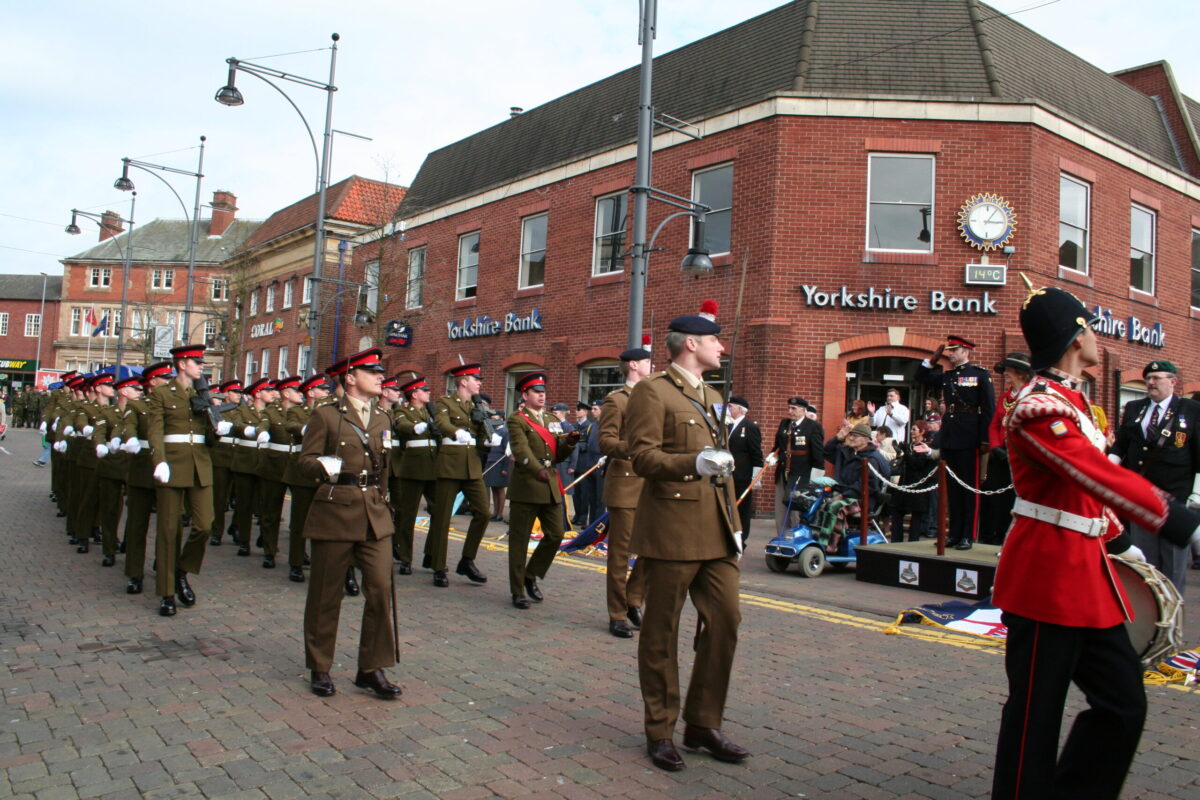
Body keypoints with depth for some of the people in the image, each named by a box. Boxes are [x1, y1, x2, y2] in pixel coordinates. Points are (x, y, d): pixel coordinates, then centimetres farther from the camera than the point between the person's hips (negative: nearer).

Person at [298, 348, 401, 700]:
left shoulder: (382, 419, 14)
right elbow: (305, 461, -5)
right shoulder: (326, 415, -2)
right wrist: (324, 466, -25)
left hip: (375, 515, 4)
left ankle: (372, 669, 10)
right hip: (334, 512, -4)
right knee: (326, 593, 5)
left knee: (381, 589, -3)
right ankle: (319, 668, 22)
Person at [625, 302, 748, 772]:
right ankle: (660, 732, 18)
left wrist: (734, 522, 19)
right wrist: (693, 462, -28)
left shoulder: (711, 397, 20)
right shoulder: (652, 391, -6)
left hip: (716, 533, 8)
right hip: (671, 530, -8)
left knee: (724, 621, 6)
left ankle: (703, 724, 22)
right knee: (662, 632, 3)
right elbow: (642, 456, -14)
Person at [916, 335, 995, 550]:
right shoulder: (946, 376, 15)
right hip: (948, 437, 6)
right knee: (952, 487, 8)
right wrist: (933, 359, 11)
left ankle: (968, 536, 3)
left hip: (969, 438, -6)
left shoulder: (980, 374, -1)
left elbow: (989, 409, -6)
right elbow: (921, 376, 26)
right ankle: (954, 533, 15)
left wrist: (985, 439, -12)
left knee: (970, 487, -1)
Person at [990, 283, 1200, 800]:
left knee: (1123, 704, 15)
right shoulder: (1040, 407, -18)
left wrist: (1118, 542, 23)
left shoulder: (1070, 399, 13)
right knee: (1036, 714, 2)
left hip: (1085, 571, 10)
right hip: (1048, 577, -10)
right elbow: (1105, 479, -29)